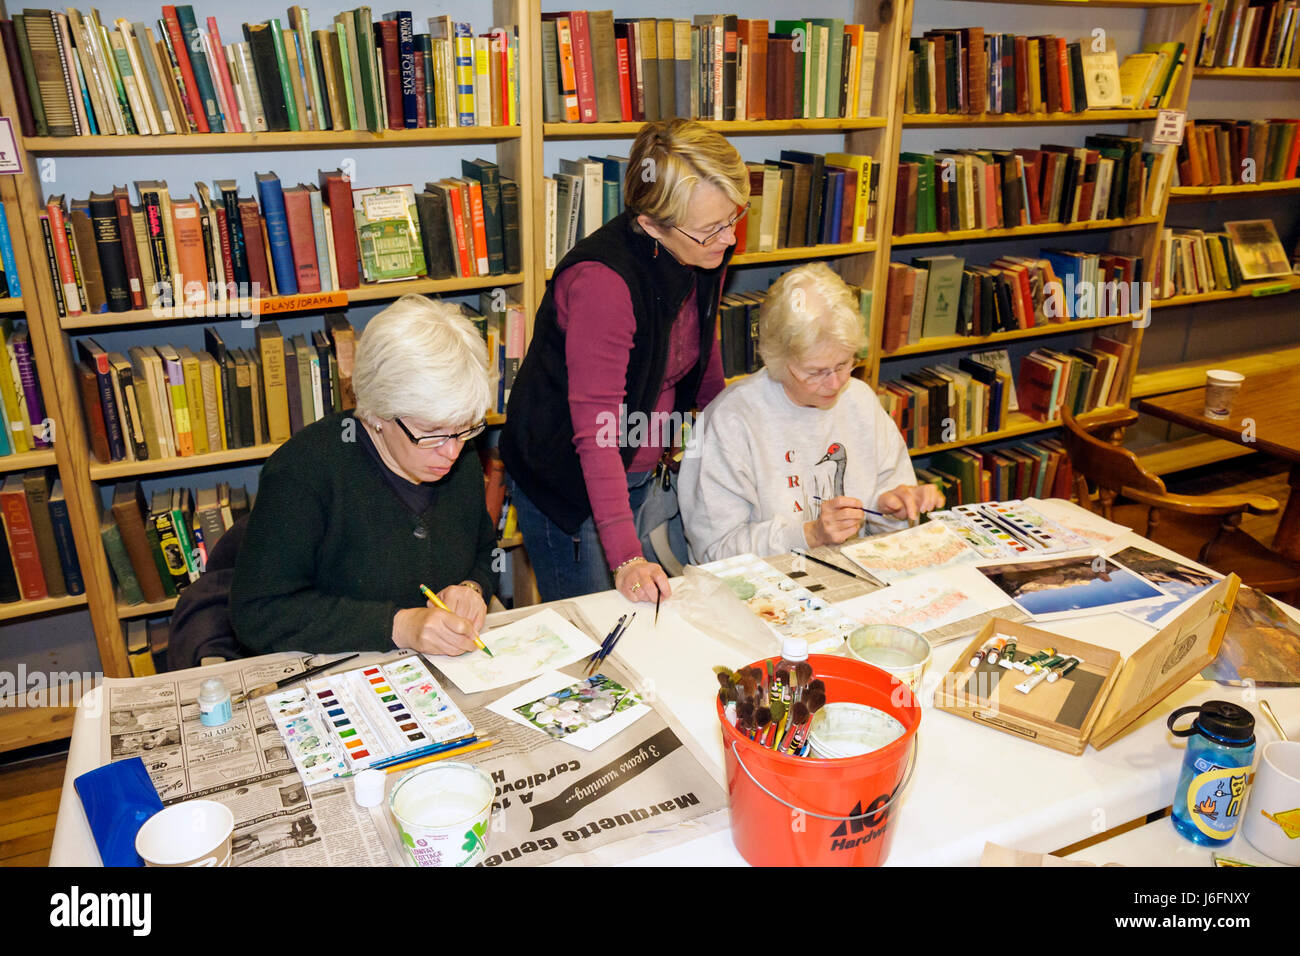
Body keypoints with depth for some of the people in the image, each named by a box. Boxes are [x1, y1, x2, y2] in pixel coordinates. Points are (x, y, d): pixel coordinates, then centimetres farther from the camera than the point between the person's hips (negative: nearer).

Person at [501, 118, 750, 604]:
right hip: (569, 481, -7)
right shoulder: (603, 281, -31)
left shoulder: (705, 253, -6)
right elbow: (597, 431, -33)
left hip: (644, 475, 7)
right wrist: (626, 558, -35)